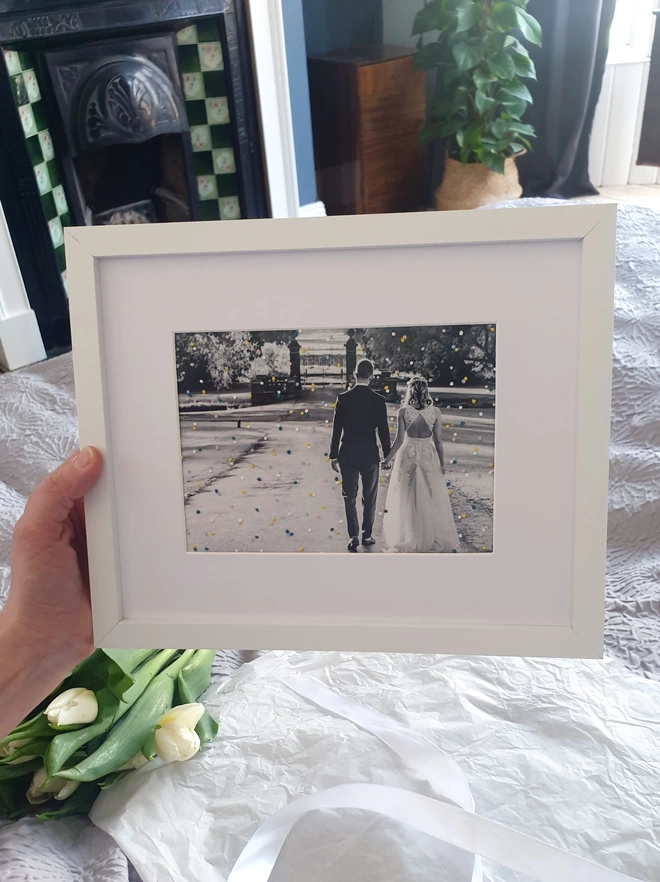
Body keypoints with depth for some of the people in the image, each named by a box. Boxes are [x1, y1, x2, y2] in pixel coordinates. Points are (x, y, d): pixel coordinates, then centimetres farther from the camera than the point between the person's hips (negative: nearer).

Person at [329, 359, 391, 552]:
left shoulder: (343, 398, -7)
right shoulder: (378, 400, -8)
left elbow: (336, 429, -5)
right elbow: (383, 431, -5)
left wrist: (333, 456, 2)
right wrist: (388, 456, 7)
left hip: (348, 454, 0)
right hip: (370, 455, 0)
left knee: (350, 497, 9)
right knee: (369, 497, 13)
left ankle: (353, 536, 4)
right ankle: (367, 535, 19)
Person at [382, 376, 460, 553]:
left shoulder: (403, 411, -10)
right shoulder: (435, 412, -7)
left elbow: (399, 440, -10)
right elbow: (438, 441, -4)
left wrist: (388, 458, 1)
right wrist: (442, 462, 6)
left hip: (407, 456, -1)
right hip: (428, 456, 1)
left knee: (407, 499, 12)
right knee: (432, 498, 11)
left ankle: (407, 539, 18)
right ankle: (436, 538, 17)